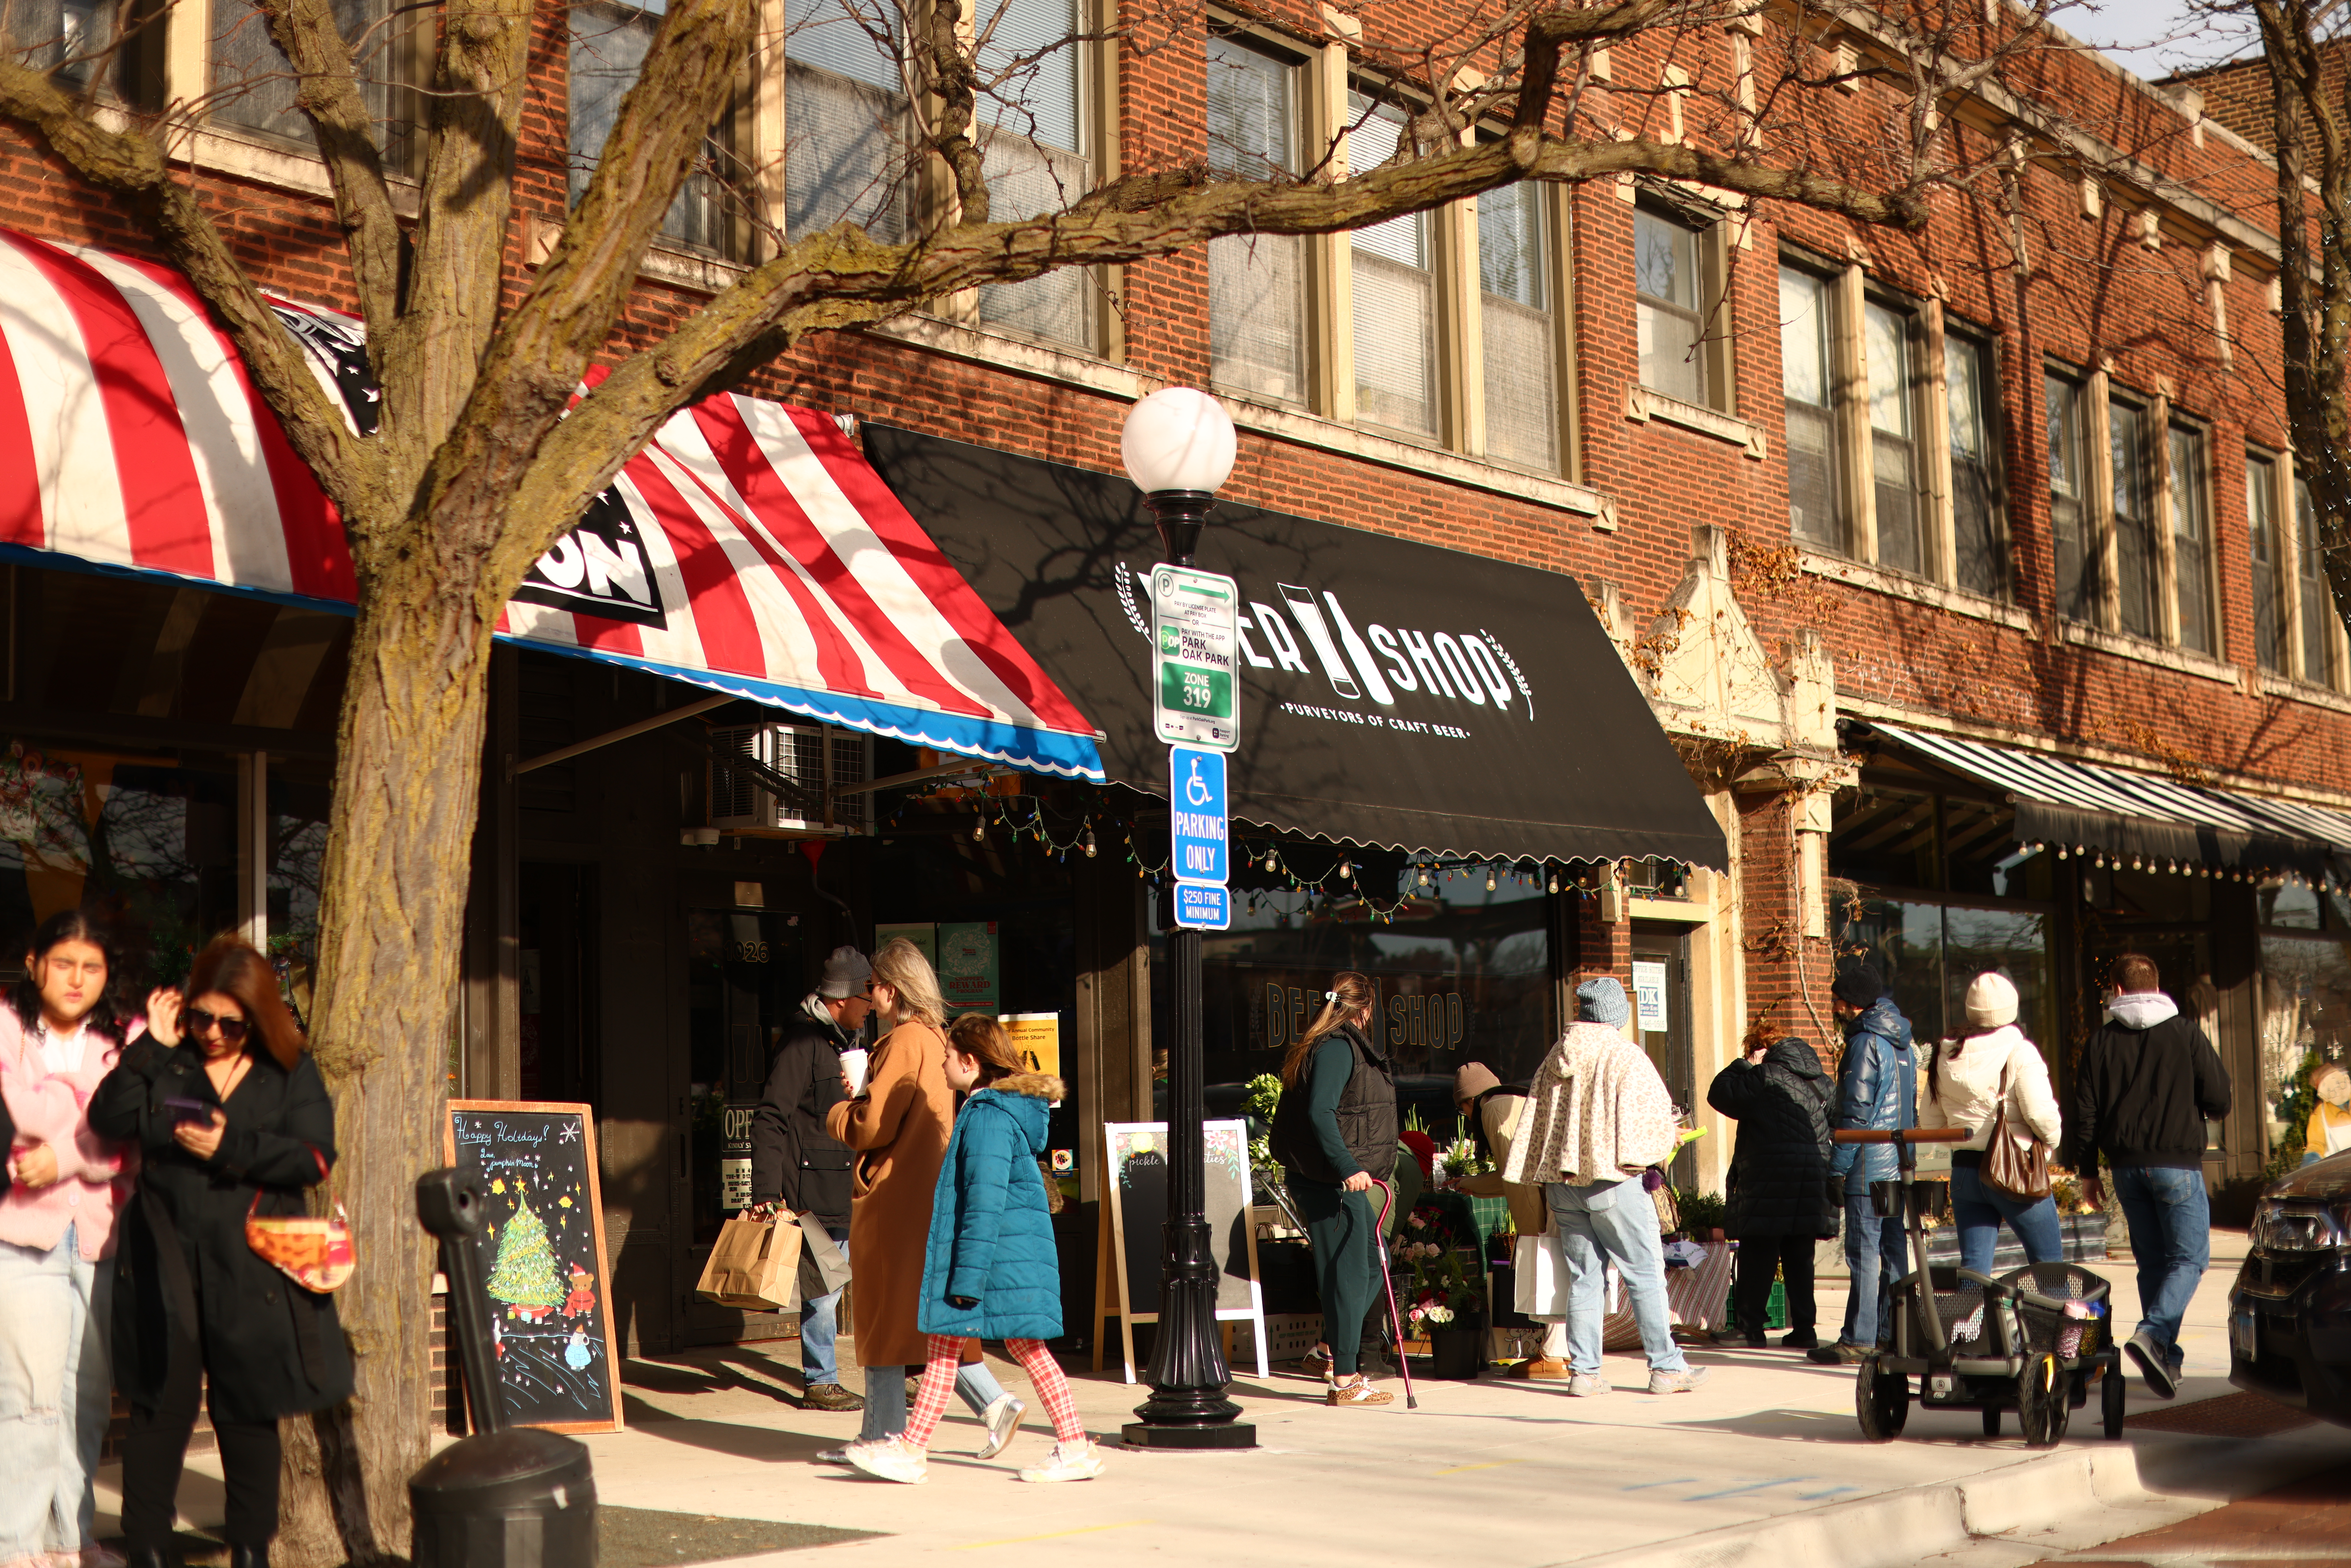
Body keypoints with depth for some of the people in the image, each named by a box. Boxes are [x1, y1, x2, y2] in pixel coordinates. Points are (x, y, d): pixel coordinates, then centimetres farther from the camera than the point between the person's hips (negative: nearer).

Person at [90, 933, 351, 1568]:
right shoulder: (165, 1063, 5)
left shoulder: (291, 1073, 3)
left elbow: (316, 1158, -6)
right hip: (164, 1267, 0)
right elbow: (109, 1119, -8)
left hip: (249, 1272, 0)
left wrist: (232, 1147, -14)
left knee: (249, 1414, 9)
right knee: (160, 1408, 2)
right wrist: (153, 1048, -11)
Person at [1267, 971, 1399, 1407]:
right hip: (1331, 1182, -10)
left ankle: (1336, 1355, 19)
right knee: (1349, 1273, -5)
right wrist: (1348, 1168, -29)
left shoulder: (1314, 1046, 15)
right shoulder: (1337, 1047, -14)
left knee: (1374, 1261, 17)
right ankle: (1344, 1379, -1)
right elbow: (1319, 1112, -24)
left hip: (1335, 1177, 10)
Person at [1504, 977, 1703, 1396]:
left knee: (1583, 1277, 9)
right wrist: (1668, 1139, 12)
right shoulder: (1625, 1056, -7)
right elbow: (1654, 1117, -9)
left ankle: (1583, 1370, 7)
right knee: (1645, 1274, 2)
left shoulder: (1557, 1056, 9)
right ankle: (1666, 1367, 4)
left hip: (1563, 1182, 5)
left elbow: (1536, 1121, 12)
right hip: (1612, 1178, -5)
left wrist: (1547, 1181, 18)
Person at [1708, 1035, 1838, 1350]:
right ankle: (1804, 1328, 8)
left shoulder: (1765, 1076, -6)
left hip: (1768, 1181, -6)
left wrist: (1746, 1064, 7)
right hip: (1814, 1180, 6)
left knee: (1757, 1258, -1)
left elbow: (1721, 1094, -3)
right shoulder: (1822, 1083, 14)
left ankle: (1750, 1327, -1)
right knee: (1800, 1260, 11)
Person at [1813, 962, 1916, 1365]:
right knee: (1894, 1247, 11)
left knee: (1864, 1251, -7)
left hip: (1869, 1164, -9)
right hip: (1898, 1165, 9)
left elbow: (1856, 1113, -16)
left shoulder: (1866, 1043, -13)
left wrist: (1837, 1168, -13)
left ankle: (1859, 1339, -6)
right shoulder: (1901, 1042, 15)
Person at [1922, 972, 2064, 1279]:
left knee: (1973, 1266, 8)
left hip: (1964, 1170, 5)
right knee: (2049, 1264, 7)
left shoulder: (1944, 1057, 6)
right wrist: (2051, 1141, 4)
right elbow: (2041, 1115, -16)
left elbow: (1929, 1121, 11)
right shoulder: (2018, 1052, -10)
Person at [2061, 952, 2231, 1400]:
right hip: (2177, 1161, -4)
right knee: (2190, 1257, 0)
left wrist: (2087, 1171, 13)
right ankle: (2152, 1334, -22)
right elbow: (2219, 1098, -2)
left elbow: (2085, 1111, 4)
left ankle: (2165, 1360, 11)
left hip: (2126, 1165, 4)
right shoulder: (2185, 1034, -3)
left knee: (2152, 1260, 12)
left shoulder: (2102, 1041, 5)